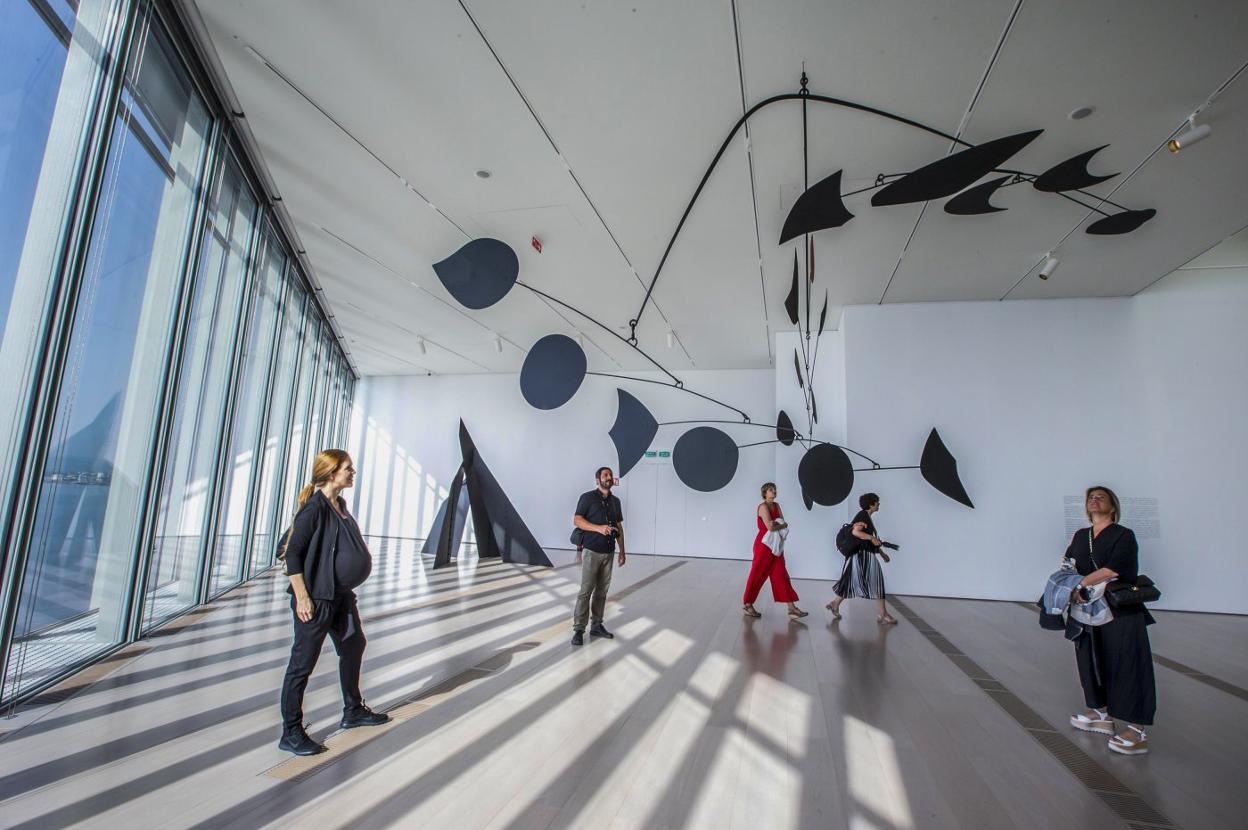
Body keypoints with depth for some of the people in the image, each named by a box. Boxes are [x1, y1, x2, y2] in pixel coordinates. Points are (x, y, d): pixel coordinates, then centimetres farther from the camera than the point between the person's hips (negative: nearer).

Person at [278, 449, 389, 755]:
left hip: (341, 594, 10)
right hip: (317, 598, -10)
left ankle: (353, 711, 36)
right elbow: (293, 552, -20)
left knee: (353, 646, 20)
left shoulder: (340, 504, 8)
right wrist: (302, 597, -22)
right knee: (302, 663, 3)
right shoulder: (314, 507, -18)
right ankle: (291, 733, 17)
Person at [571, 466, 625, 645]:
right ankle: (578, 629, 0)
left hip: (609, 552, 5)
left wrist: (622, 551, 12)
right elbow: (577, 520, -9)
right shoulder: (588, 497, -3)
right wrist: (598, 528, -21)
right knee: (586, 590, -6)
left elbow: (619, 527, 16)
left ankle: (596, 626, 18)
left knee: (602, 590, 9)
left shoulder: (615, 501, 14)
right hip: (592, 551, -5)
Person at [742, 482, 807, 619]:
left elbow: (785, 523, 2)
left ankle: (792, 608, 4)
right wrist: (781, 525, -7)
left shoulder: (776, 506, 10)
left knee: (781, 575, 4)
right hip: (764, 545, -7)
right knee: (757, 575, 1)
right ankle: (747, 604, 15)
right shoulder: (763, 507, -13)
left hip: (776, 546, 7)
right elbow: (770, 527, -22)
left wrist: (777, 524, -18)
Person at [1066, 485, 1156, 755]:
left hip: (1122, 613, -6)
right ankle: (1102, 716, 28)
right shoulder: (1080, 536, 13)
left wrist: (1081, 583, -18)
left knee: (1126, 666, -6)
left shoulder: (1123, 536, -7)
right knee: (1092, 662, 13)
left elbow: (1113, 569, -20)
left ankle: (1137, 733, 1)